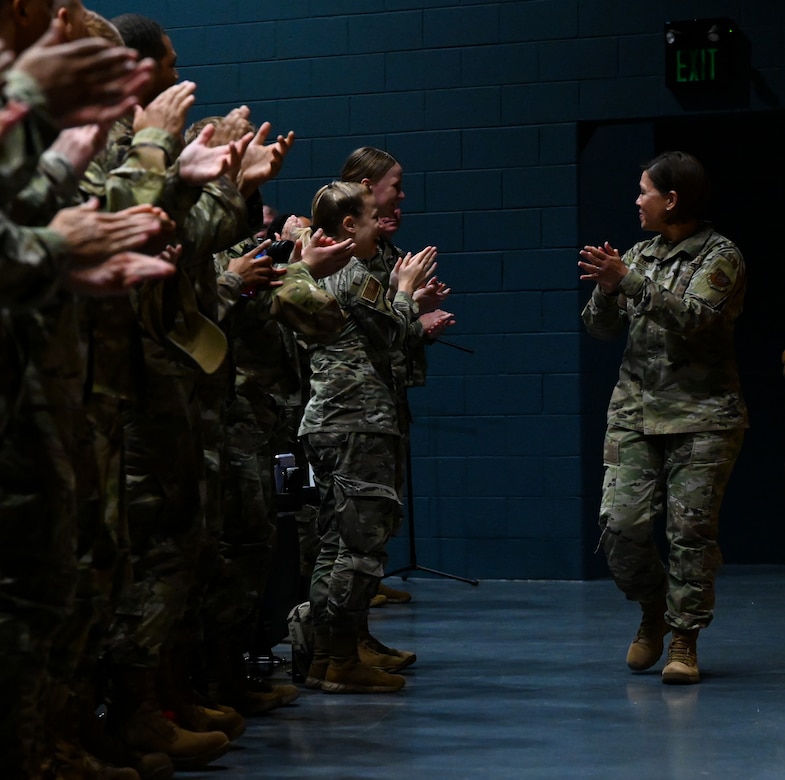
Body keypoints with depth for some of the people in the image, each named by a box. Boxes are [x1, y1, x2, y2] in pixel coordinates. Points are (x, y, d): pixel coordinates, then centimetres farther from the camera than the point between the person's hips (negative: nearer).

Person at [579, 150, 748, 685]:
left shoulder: (721, 256, -2)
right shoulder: (639, 255, 15)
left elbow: (693, 317, -18)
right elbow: (602, 329, 13)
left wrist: (629, 280, -21)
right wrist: (607, 288, -7)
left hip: (702, 415, -5)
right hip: (636, 410, 5)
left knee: (691, 528, -6)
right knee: (621, 522, -5)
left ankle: (684, 640, 3)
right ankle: (653, 608, 19)